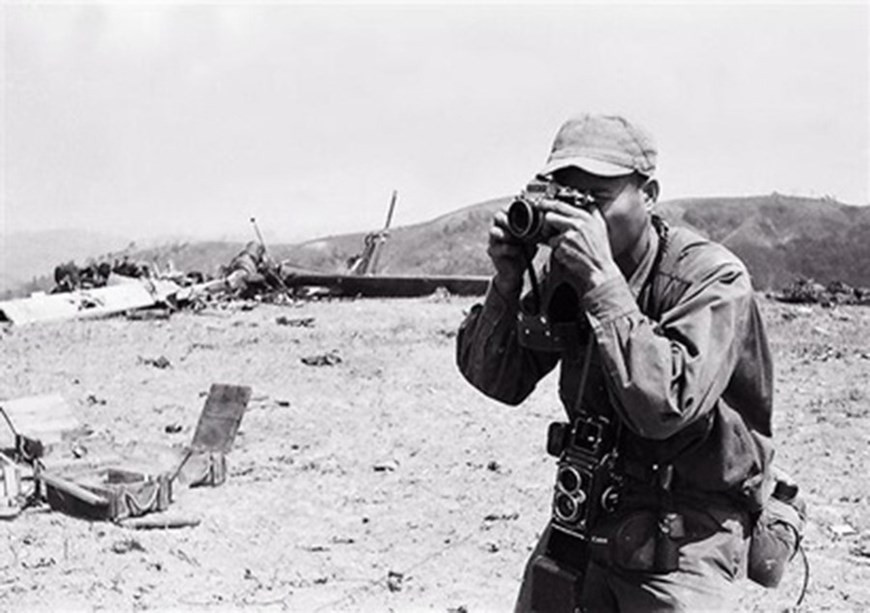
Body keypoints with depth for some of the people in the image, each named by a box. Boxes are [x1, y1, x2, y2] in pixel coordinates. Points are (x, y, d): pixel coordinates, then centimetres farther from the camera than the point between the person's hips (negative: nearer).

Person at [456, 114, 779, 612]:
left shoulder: (713, 280, -17)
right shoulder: (565, 271, 0)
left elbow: (666, 407, -31)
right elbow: (498, 382, 4)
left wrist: (602, 281, -30)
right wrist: (507, 280, -12)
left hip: (683, 541, -5)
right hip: (582, 519, 6)